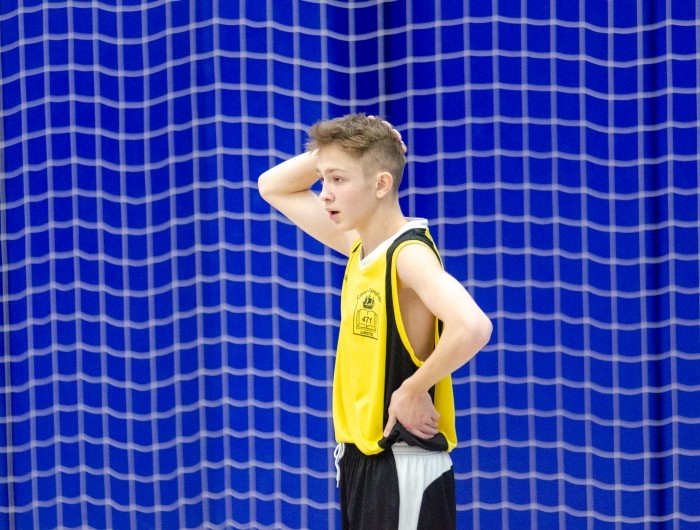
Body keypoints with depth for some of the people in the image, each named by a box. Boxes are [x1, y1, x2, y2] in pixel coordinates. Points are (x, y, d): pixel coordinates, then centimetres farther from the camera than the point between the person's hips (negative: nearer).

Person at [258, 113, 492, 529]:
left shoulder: (409, 254, -18)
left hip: (405, 467, -9)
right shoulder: (358, 247, 8)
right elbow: (273, 187, 21)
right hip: (358, 459, 9)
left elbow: (473, 327, -36)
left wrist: (414, 389, -23)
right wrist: (332, 152, 4)